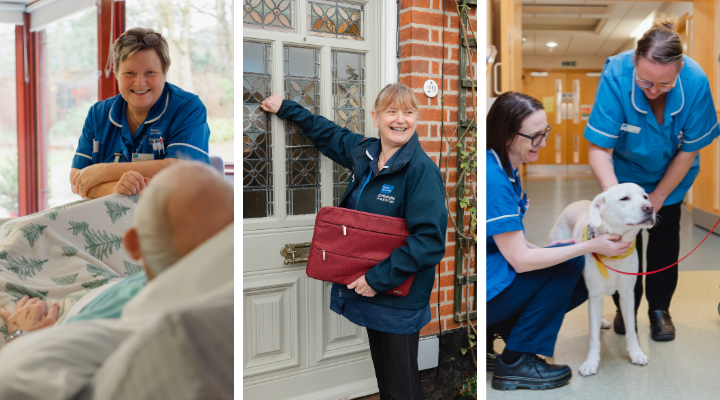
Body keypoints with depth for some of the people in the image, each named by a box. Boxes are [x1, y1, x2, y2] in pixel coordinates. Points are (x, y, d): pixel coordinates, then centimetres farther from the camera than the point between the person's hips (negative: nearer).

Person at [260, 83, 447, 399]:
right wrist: (285, 108, 32)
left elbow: (430, 240, -23)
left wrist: (379, 278, -23)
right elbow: (328, 132, 25)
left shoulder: (421, 169, -17)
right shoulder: (363, 152, 5)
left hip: (400, 299, -7)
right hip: (370, 291, 7)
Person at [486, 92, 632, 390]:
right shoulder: (493, 179, -24)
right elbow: (520, 260, -23)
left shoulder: (505, 168, 7)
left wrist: (544, 249, 2)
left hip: (497, 275, 9)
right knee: (571, 262, -15)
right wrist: (591, 246, -18)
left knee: (581, 286, 6)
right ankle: (514, 362, -8)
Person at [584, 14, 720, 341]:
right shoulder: (616, 74, -36)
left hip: (670, 172, 1)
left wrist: (658, 197, -13)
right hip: (625, 168, -1)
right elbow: (599, 149, -34)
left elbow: (688, 150, -18)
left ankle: (659, 309, 23)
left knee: (665, 234, 6)